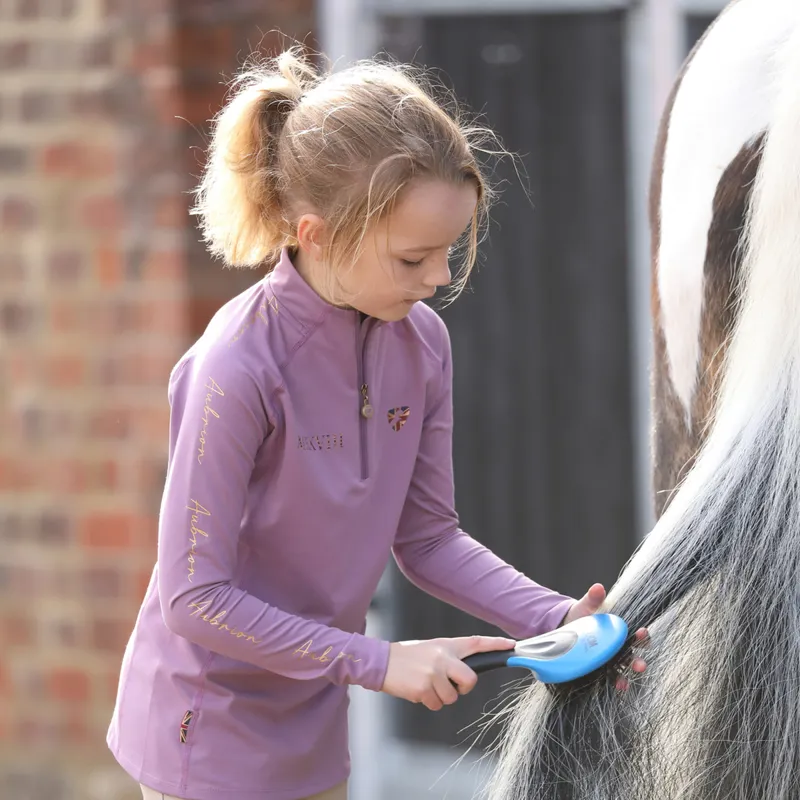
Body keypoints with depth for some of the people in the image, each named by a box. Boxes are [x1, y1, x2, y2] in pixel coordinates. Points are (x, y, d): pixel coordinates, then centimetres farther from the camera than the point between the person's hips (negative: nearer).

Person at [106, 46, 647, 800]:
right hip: (211, 735, -6)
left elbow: (427, 538, 4)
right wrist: (379, 661, -22)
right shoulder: (236, 368, -26)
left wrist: (554, 618, -11)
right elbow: (194, 597, -22)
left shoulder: (421, 343, -5)